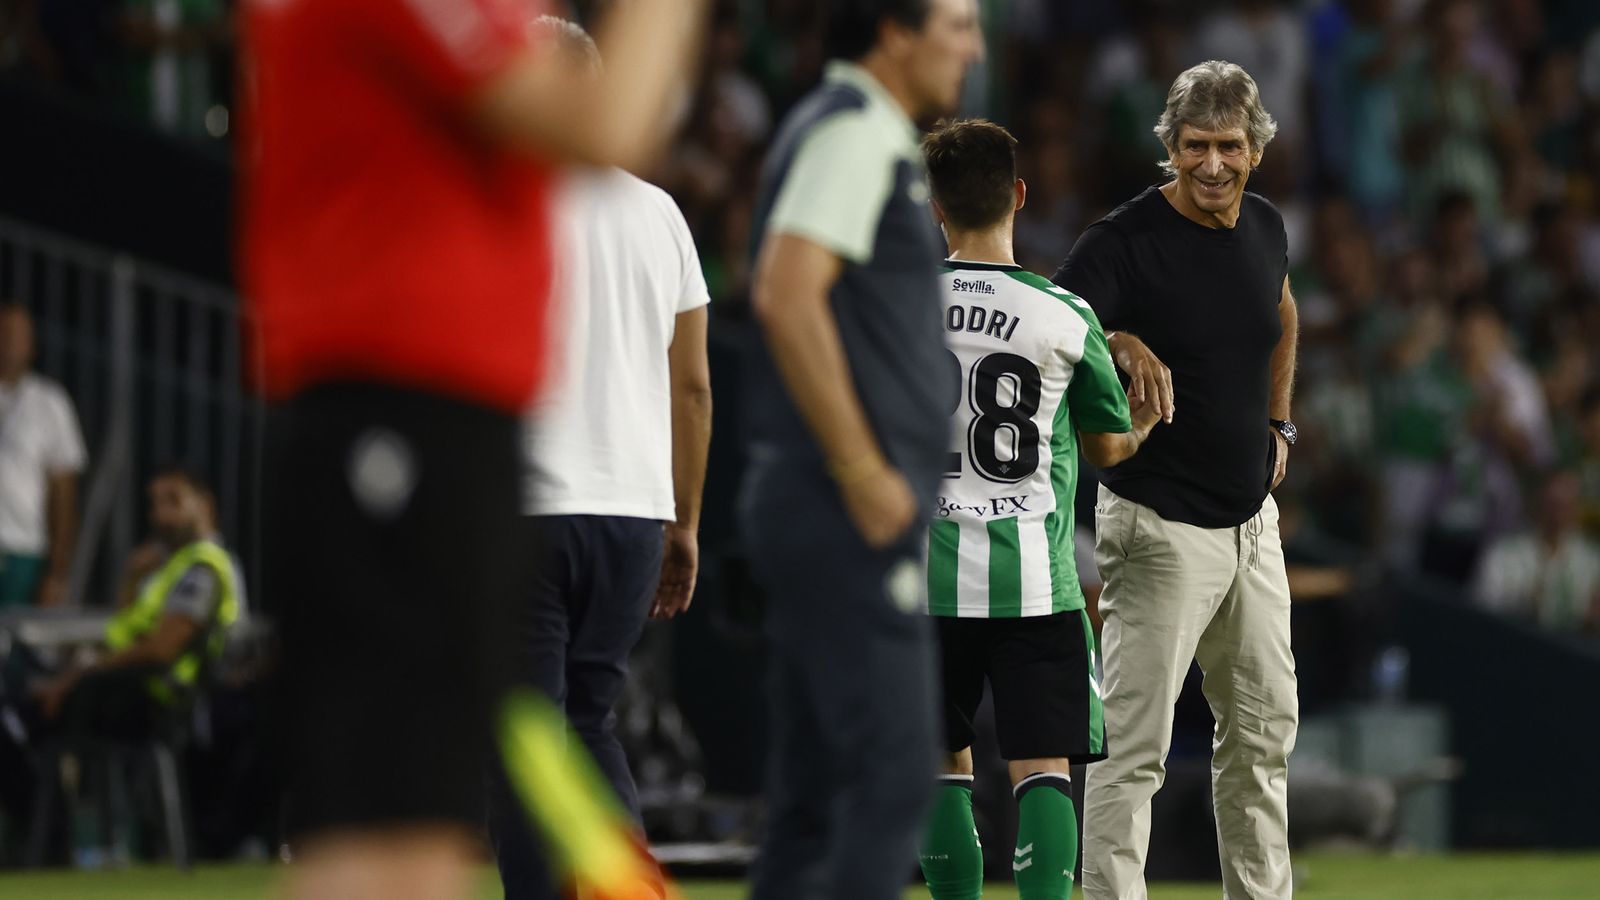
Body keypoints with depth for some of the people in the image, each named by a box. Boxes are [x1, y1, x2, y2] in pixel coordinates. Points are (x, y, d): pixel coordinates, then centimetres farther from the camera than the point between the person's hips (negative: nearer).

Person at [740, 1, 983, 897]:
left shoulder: (864, 134, 20)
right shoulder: (853, 132, -11)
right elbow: (786, 296, -22)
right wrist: (862, 470, -21)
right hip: (848, 510, -10)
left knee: (817, 789, 9)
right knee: (892, 767, -12)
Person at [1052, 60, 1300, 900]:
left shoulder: (1265, 229, 5)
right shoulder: (1126, 239, -17)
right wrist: (1119, 343, -43)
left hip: (1251, 516, 8)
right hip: (1160, 528, -8)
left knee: (1265, 729, 16)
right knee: (1134, 743, -9)